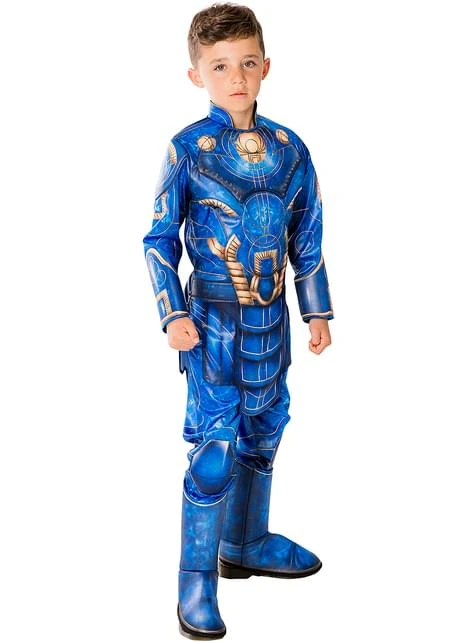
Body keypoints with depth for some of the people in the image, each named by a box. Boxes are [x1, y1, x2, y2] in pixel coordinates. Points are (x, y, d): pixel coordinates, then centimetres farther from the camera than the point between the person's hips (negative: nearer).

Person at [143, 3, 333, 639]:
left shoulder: (288, 147, 2)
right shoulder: (188, 149, -9)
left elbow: (307, 236, 9)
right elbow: (160, 239, -4)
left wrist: (318, 310, 10)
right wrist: (174, 314, -11)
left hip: (271, 318, 5)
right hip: (214, 321, -5)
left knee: (264, 431, 16)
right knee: (215, 447, -5)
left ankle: (247, 543, 37)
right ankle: (197, 579, 8)